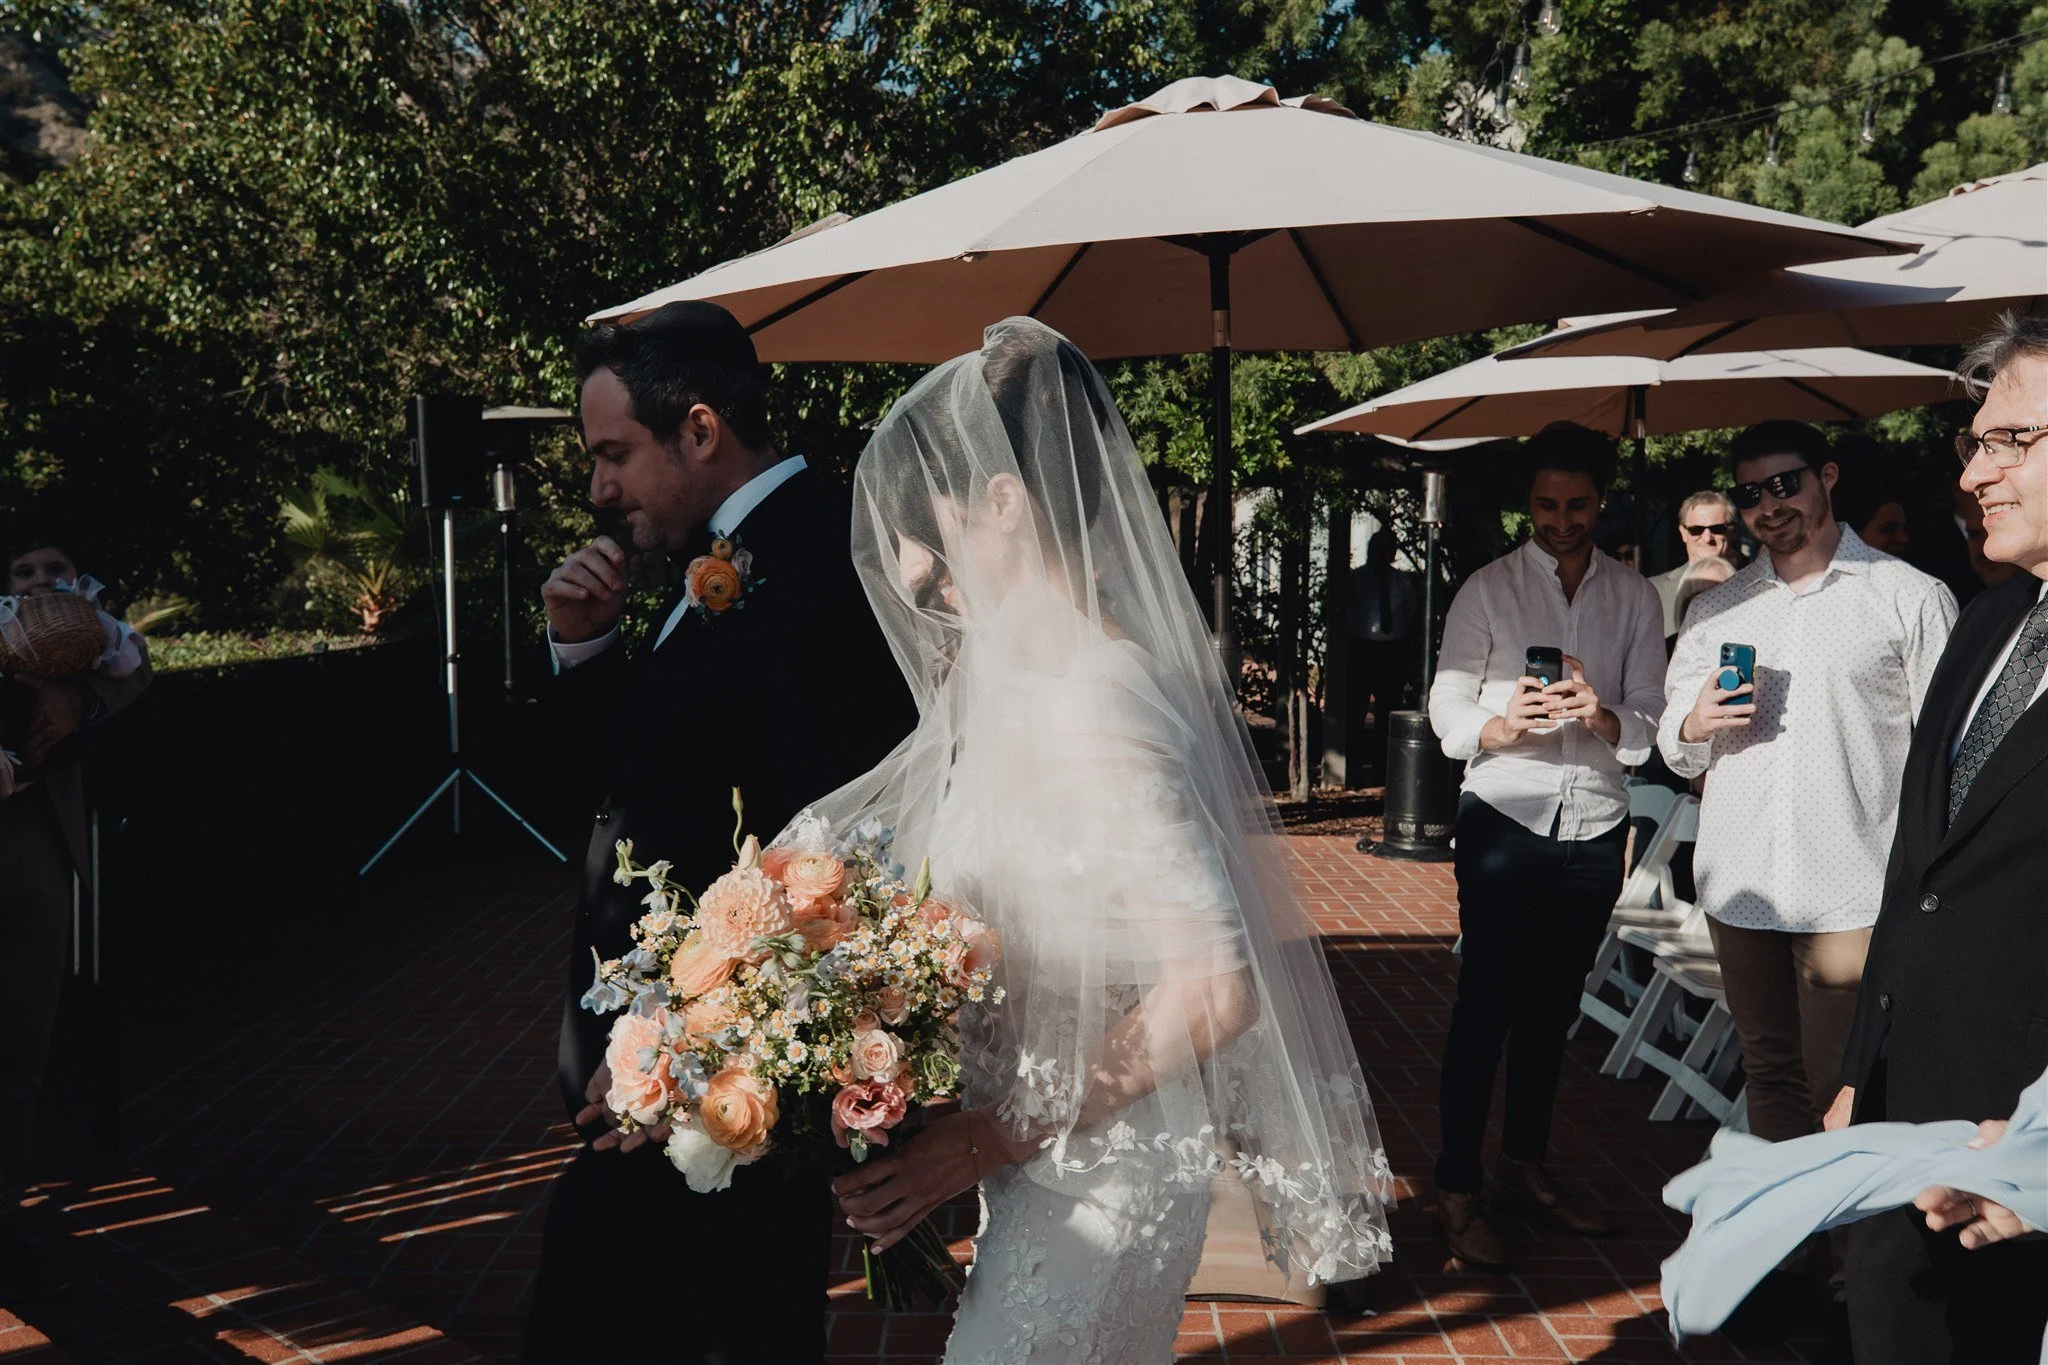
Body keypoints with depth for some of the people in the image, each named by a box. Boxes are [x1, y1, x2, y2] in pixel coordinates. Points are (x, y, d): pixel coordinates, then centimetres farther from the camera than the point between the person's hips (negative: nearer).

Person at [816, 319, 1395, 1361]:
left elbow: (1215, 987, -28)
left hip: (1094, 1182, -8)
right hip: (1048, 1156, 8)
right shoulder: (1019, 676, 3)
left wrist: (992, 1138, -24)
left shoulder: (1092, 707, -26)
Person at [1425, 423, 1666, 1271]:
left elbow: (1648, 723, 2)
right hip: (1504, 819, -3)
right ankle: (1456, 1191, 2)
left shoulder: (1635, 598, 8)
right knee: (1486, 1003, -5)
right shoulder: (1487, 590, 1)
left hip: (1595, 825, 3)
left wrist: (1603, 716, -20)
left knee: (1553, 1006, 11)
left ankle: (1525, 1168, 25)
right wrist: (1503, 725, -23)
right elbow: (1447, 712, -2)